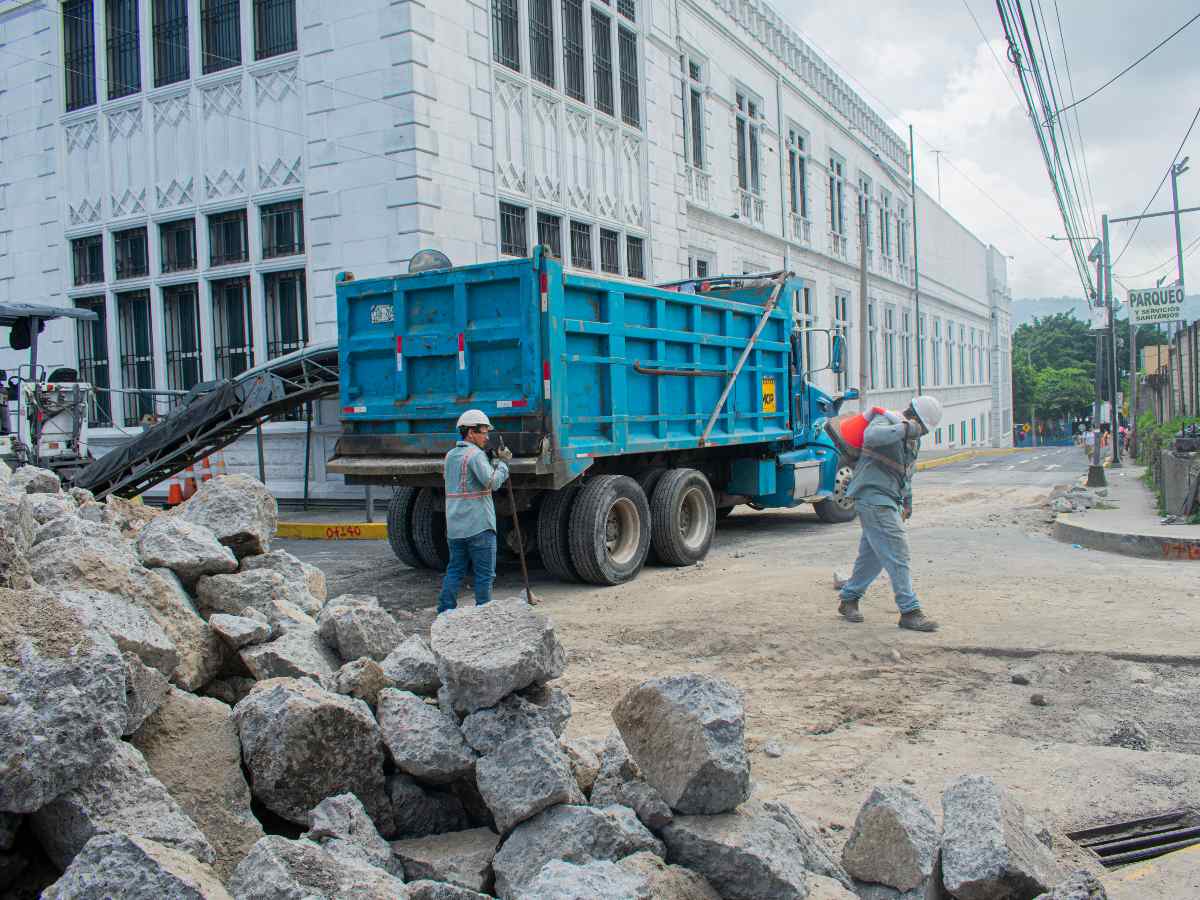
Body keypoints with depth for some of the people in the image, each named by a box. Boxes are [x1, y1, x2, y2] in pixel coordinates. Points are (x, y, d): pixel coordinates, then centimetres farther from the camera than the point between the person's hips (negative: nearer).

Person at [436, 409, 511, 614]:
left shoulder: (450, 455, 15)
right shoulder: (475, 454, -11)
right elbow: (492, 482, -21)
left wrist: (496, 461, 12)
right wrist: (503, 462, -7)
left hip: (455, 526, 8)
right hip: (479, 524, -8)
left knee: (455, 570, 13)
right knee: (484, 574, 1)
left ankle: (445, 611, 11)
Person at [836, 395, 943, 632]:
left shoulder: (911, 438, 19)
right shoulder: (885, 420, -10)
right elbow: (871, 437, -35)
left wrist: (907, 504, 27)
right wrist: (904, 428, -32)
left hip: (889, 502, 10)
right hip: (873, 496, -10)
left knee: (873, 554, 13)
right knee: (897, 553, -11)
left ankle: (848, 599, 26)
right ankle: (910, 612, -8)